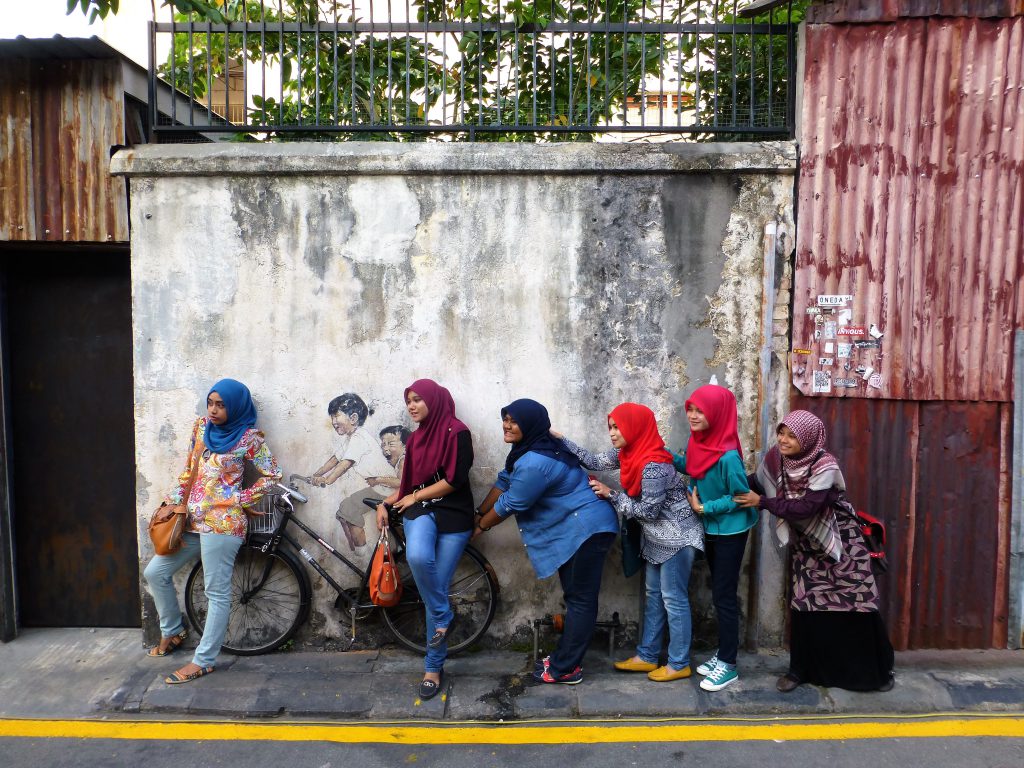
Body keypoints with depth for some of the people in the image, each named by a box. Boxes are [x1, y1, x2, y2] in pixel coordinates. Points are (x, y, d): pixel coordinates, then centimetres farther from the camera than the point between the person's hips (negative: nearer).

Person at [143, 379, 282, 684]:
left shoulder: (249, 437, -8)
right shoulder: (201, 427, 9)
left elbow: (271, 476, -5)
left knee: (217, 593, -2)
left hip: (222, 523, -8)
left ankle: (203, 661, 7)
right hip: (193, 519, 8)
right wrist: (173, 500, 10)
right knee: (154, 573, 13)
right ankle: (173, 631, 32)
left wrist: (239, 499, -10)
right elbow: (188, 470, 17)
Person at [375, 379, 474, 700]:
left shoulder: (456, 432, -6)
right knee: (417, 556, -31)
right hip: (420, 511, 4)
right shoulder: (416, 438, 13)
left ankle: (434, 667, 13)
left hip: (453, 516, -4)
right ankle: (443, 617, -6)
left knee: (438, 588, -3)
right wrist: (386, 503, 5)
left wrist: (415, 497, -5)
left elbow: (455, 480, -13)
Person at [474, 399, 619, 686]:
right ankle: (565, 659, 26)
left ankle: (565, 669, 8)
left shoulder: (535, 463, -27)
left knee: (580, 599, 0)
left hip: (586, 530, -11)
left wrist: (481, 526, 0)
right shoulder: (529, 449, 5)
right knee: (575, 597, 16)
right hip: (574, 530, 11)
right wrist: (477, 515, 15)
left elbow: (510, 504, -17)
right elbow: (503, 482, 13)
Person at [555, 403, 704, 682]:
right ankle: (647, 656, 26)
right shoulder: (628, 453, -2)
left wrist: (610, 495, -16)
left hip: (677, 537, -9)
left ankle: (679, 664, 14)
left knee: (673, 599, 1)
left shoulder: (653, 465, -28)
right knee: (654, 596, 15)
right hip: (657, 538, 9)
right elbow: (593, 461, 3)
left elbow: (648, 510, -23)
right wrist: (558, 438, -1)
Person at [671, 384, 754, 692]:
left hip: (730, 532, -8)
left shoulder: (728, 455, -29)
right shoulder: (698, 441, -5)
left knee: (724, 596, 1)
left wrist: (704, 508, -19)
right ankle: (723, 653, 31)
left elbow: (740, 496, -21)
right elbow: (690, 467, 13)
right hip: (711, 529, 8)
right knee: (720, 593, 17)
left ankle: (729, 666, 14)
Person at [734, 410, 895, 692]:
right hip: (807, 543, 4)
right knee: (805, 604, 2)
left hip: (840, 541, -4)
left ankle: (877, 669, 22)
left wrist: (763, 503, -28)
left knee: (855, 604, 2)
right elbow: (758, 486, 1)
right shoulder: (775, 458, -13)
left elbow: (806, 508, -32)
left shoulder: (825, 466, -29)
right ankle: (800, 669, 17)